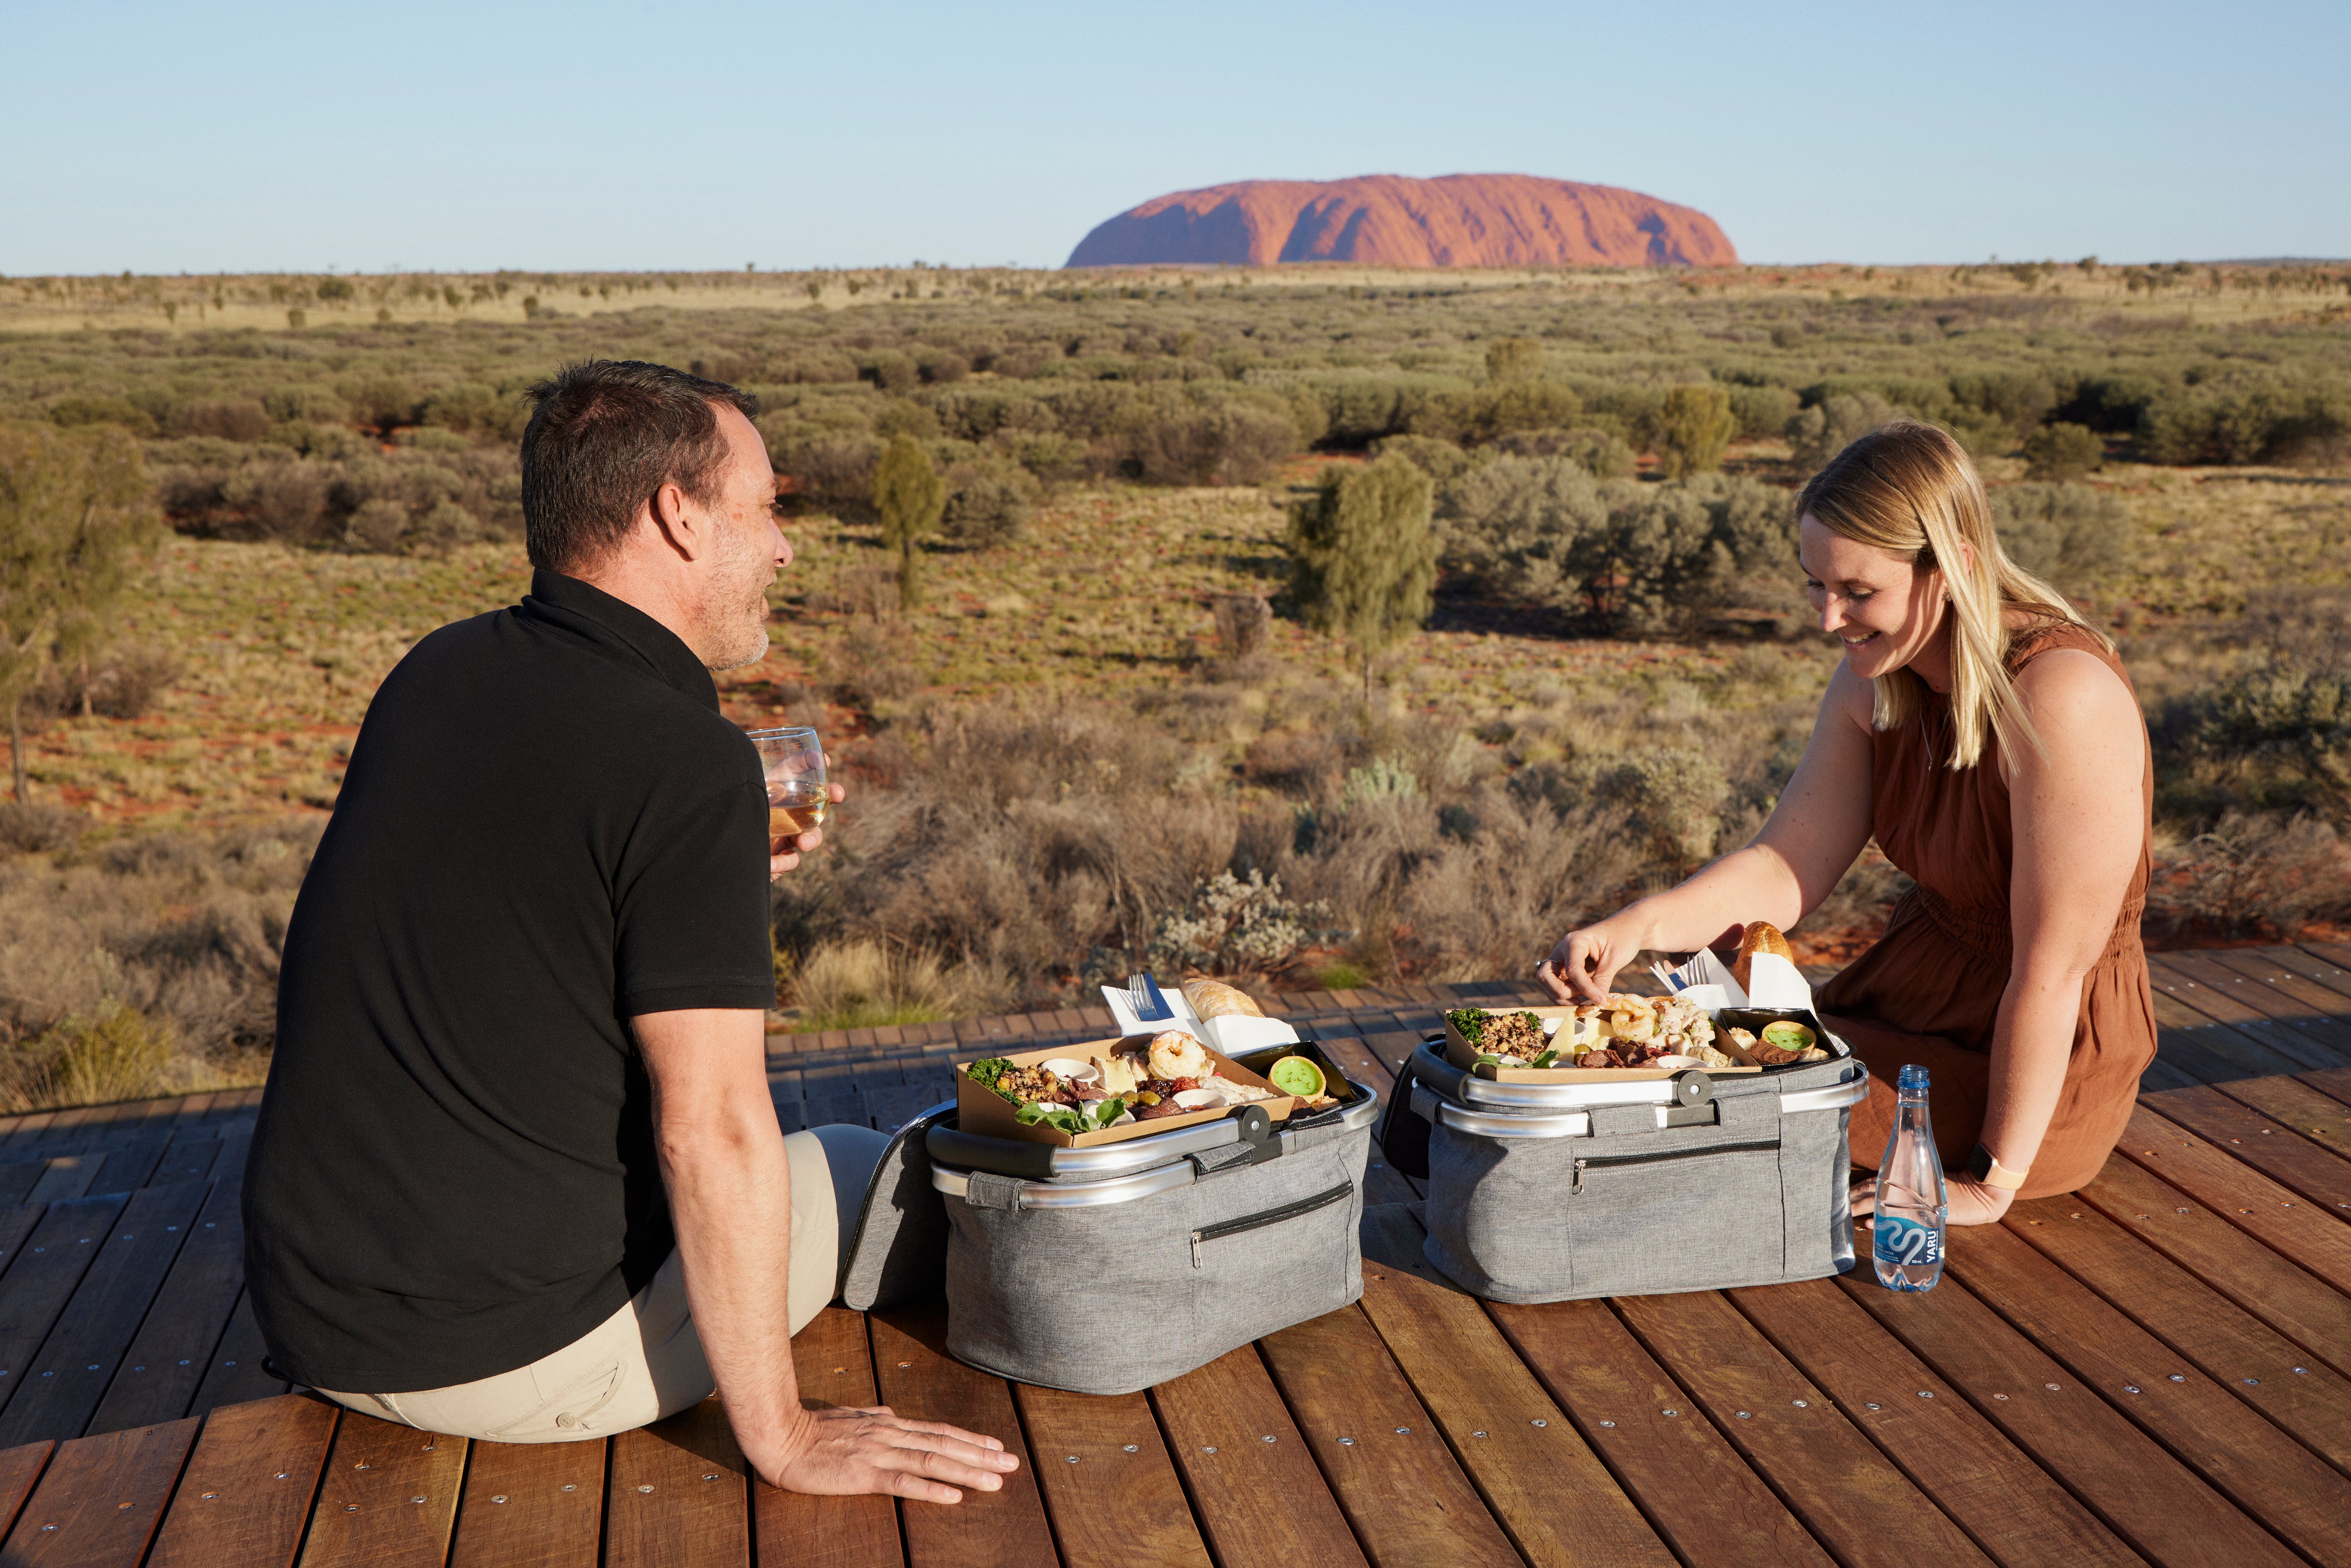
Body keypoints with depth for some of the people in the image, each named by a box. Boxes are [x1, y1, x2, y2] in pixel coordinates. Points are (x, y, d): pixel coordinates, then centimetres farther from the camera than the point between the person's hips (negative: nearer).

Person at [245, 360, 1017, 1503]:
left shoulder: (433, 676, 2)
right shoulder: (690, 762, -21)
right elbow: (713, 1129, -23)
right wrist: (780, 1436, -15)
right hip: (502, 1354, -7)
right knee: (875, 1176, 13)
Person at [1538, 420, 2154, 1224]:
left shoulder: (2061, 697, -27)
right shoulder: (1877, 676, -3)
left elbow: (2053, 968, -25)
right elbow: (1785, 869, -3)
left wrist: (1989, 1183, -20)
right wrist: (1639, 926, -21)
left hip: (2041, 1065, -7)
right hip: (1914, 986, 7)